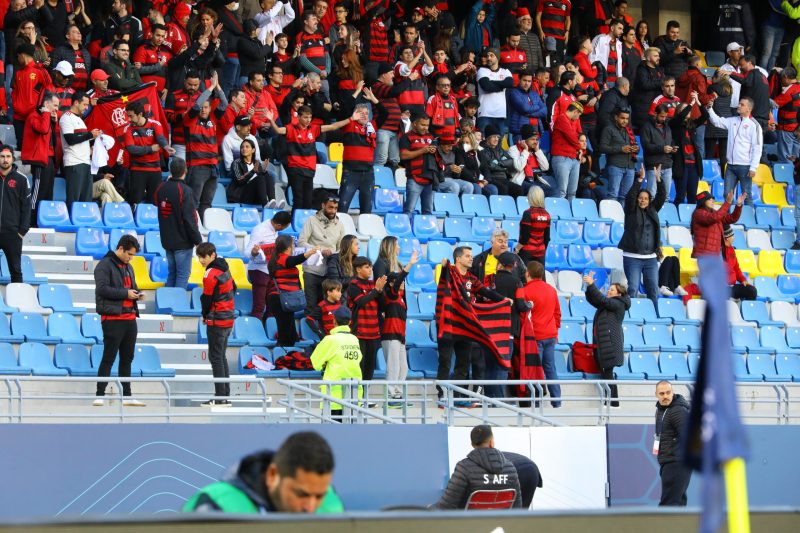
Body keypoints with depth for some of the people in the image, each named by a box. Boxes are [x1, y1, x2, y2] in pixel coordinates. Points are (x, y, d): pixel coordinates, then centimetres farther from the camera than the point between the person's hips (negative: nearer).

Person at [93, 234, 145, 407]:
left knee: (127, 359, 10)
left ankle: (127, 396, 15)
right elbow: (102, 289, -17)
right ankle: (100, 396, -5)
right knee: (108, 358, -7)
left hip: (130, 318, 8)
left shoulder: (128, 267, 20)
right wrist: (125, 293, -17)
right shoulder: (105, 265, -7)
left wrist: (137, 294, 7)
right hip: (113, 318, -8)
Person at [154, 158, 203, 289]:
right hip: (182, 241, -7)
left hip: (167, 240, 7)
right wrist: (198, 240, -11)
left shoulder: (161, 188, 2)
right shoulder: (185, 191, -19)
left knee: (171, 273, 16)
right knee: (183, 274, -2)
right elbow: (189, 219, -19)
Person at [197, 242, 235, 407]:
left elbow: (207, 299, -13)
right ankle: (226, 396, 15)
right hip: (229, 318, 9)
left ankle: (220, 397, -7)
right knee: (221, 357, 14)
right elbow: (233, 288, 17)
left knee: (215, 357, -5)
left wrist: (205, 316, 6)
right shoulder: (224, 269, 10)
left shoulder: (211, 274, -17)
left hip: (217, 321, -9)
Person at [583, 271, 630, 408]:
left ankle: (609, 402, -12)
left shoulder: (618, 304, -5)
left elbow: (601, 300, -17)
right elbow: (592, 299, 19)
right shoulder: (608, 304, 21)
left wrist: (591, 284, -16)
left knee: (607, 372, -11)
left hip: (610, 344, -9)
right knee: (606, 373, 10)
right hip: (602, 343, 9)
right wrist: (589, 286, 4)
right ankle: (614, 402, 13)